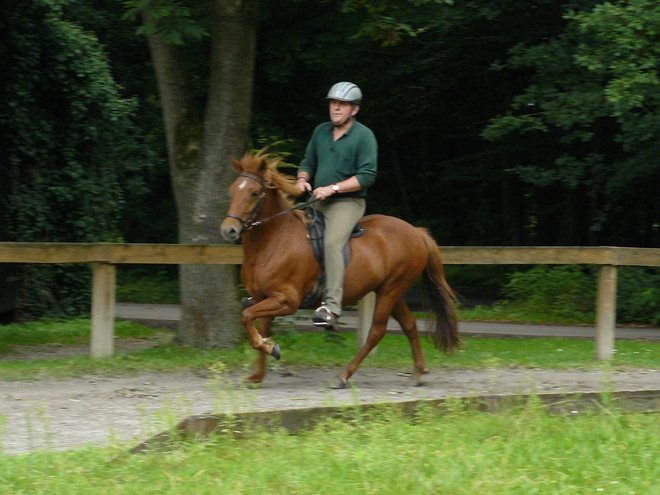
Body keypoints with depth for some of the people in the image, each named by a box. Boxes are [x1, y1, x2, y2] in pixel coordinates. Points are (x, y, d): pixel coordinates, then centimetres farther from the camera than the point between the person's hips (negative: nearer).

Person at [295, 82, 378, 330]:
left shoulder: (364, 136, -6)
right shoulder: (321, 131, 14)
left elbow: (367, 176, -13)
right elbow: (308, 162, 23)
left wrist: (333, 188, -20)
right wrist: (302, 180, 0)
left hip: (348, 202, -8)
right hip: (317, 203, 8)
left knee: (332, 242, -31)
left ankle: (331, 307, -40)